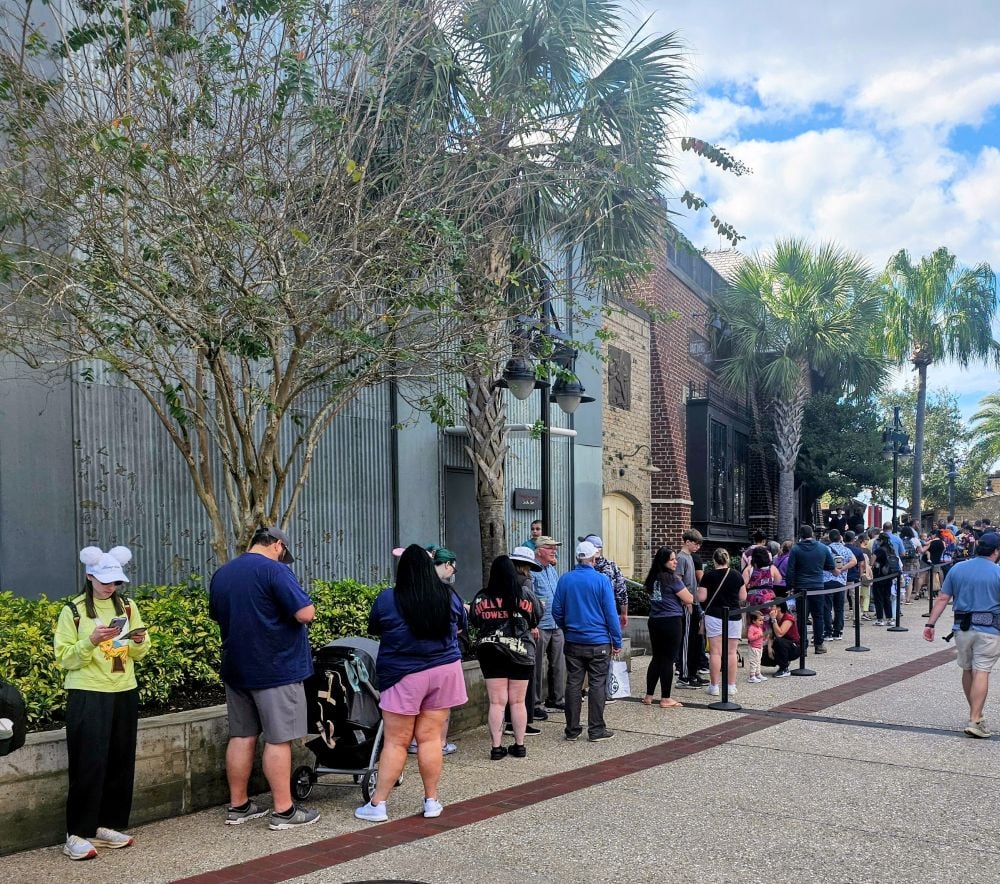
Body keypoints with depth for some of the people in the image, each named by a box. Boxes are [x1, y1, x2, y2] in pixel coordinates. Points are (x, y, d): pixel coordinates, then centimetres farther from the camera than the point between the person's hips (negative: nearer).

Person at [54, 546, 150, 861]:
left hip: (124, 694, 5)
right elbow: (64, 659, -7)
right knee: (89, 764, -6)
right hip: (87, 696, -4)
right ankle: (77, 834, 2)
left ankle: (107, 825, 19)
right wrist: (91, 640, -22)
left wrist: (139, 641, -9)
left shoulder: (128, 607, 8)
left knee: (120, 763, 7)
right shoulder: (73, 611, -4)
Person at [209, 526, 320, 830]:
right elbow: (306, 613, -19)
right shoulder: (274, 570, -15)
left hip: (236, 669, 7)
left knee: (242, 737, 13)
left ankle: (238, 806, 19)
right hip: (275, 669, -7)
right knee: (278, 740, -2)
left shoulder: (221, 574, 10)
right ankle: (283, 810, 2)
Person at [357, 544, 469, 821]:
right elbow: (461, 627, 17)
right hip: (445, 671, 3)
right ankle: (432, 801, 15)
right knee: (431, 738, 9)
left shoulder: (387, 599, -9)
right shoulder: (449, 597, 0)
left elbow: (374, 631, 7)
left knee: (395, 742, 3)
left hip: (404, 676, -2)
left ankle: (377, 804, 8)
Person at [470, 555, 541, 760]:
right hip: (521, 652, 0)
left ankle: (496, 747, 5)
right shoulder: (525, 594, -6)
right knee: (518, 702, 10)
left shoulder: (482, 598, -5)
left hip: (491, 655, 0)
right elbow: (536, 618, 4)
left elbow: (474, 621, 7)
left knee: (496, 702, 4)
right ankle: (519, 745, 17)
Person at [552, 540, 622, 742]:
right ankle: (596, 730, 7)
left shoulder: (565, 579, 0)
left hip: (573, 642, 3)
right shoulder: (602, 580, -9)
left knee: (573, 684, 8)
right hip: (598, 642, -3)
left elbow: (557, 611, 4)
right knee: (597, 684, 4)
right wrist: (617, 641, -2)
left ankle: (572, 729, 14)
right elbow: (611, 613, -9)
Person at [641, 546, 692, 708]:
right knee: (668, 660, 0)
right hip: (671, 622, -7)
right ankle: (665, 699, 5)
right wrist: (686, 594, 12)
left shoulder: (652, 578, 7)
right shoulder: (672, 579, -14)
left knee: (657, 658, 15)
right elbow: (689, 600, -10)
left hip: (654, 621, 7)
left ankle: (649, 696, 18)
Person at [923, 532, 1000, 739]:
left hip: (962, 628, 4)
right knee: (981, 673, -6)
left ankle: (975, 714, 30)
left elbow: (942, 598, 4)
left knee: (967, 670, 17)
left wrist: (930, 624, 6)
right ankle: (975, 720, -11)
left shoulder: (957, 569, 6)